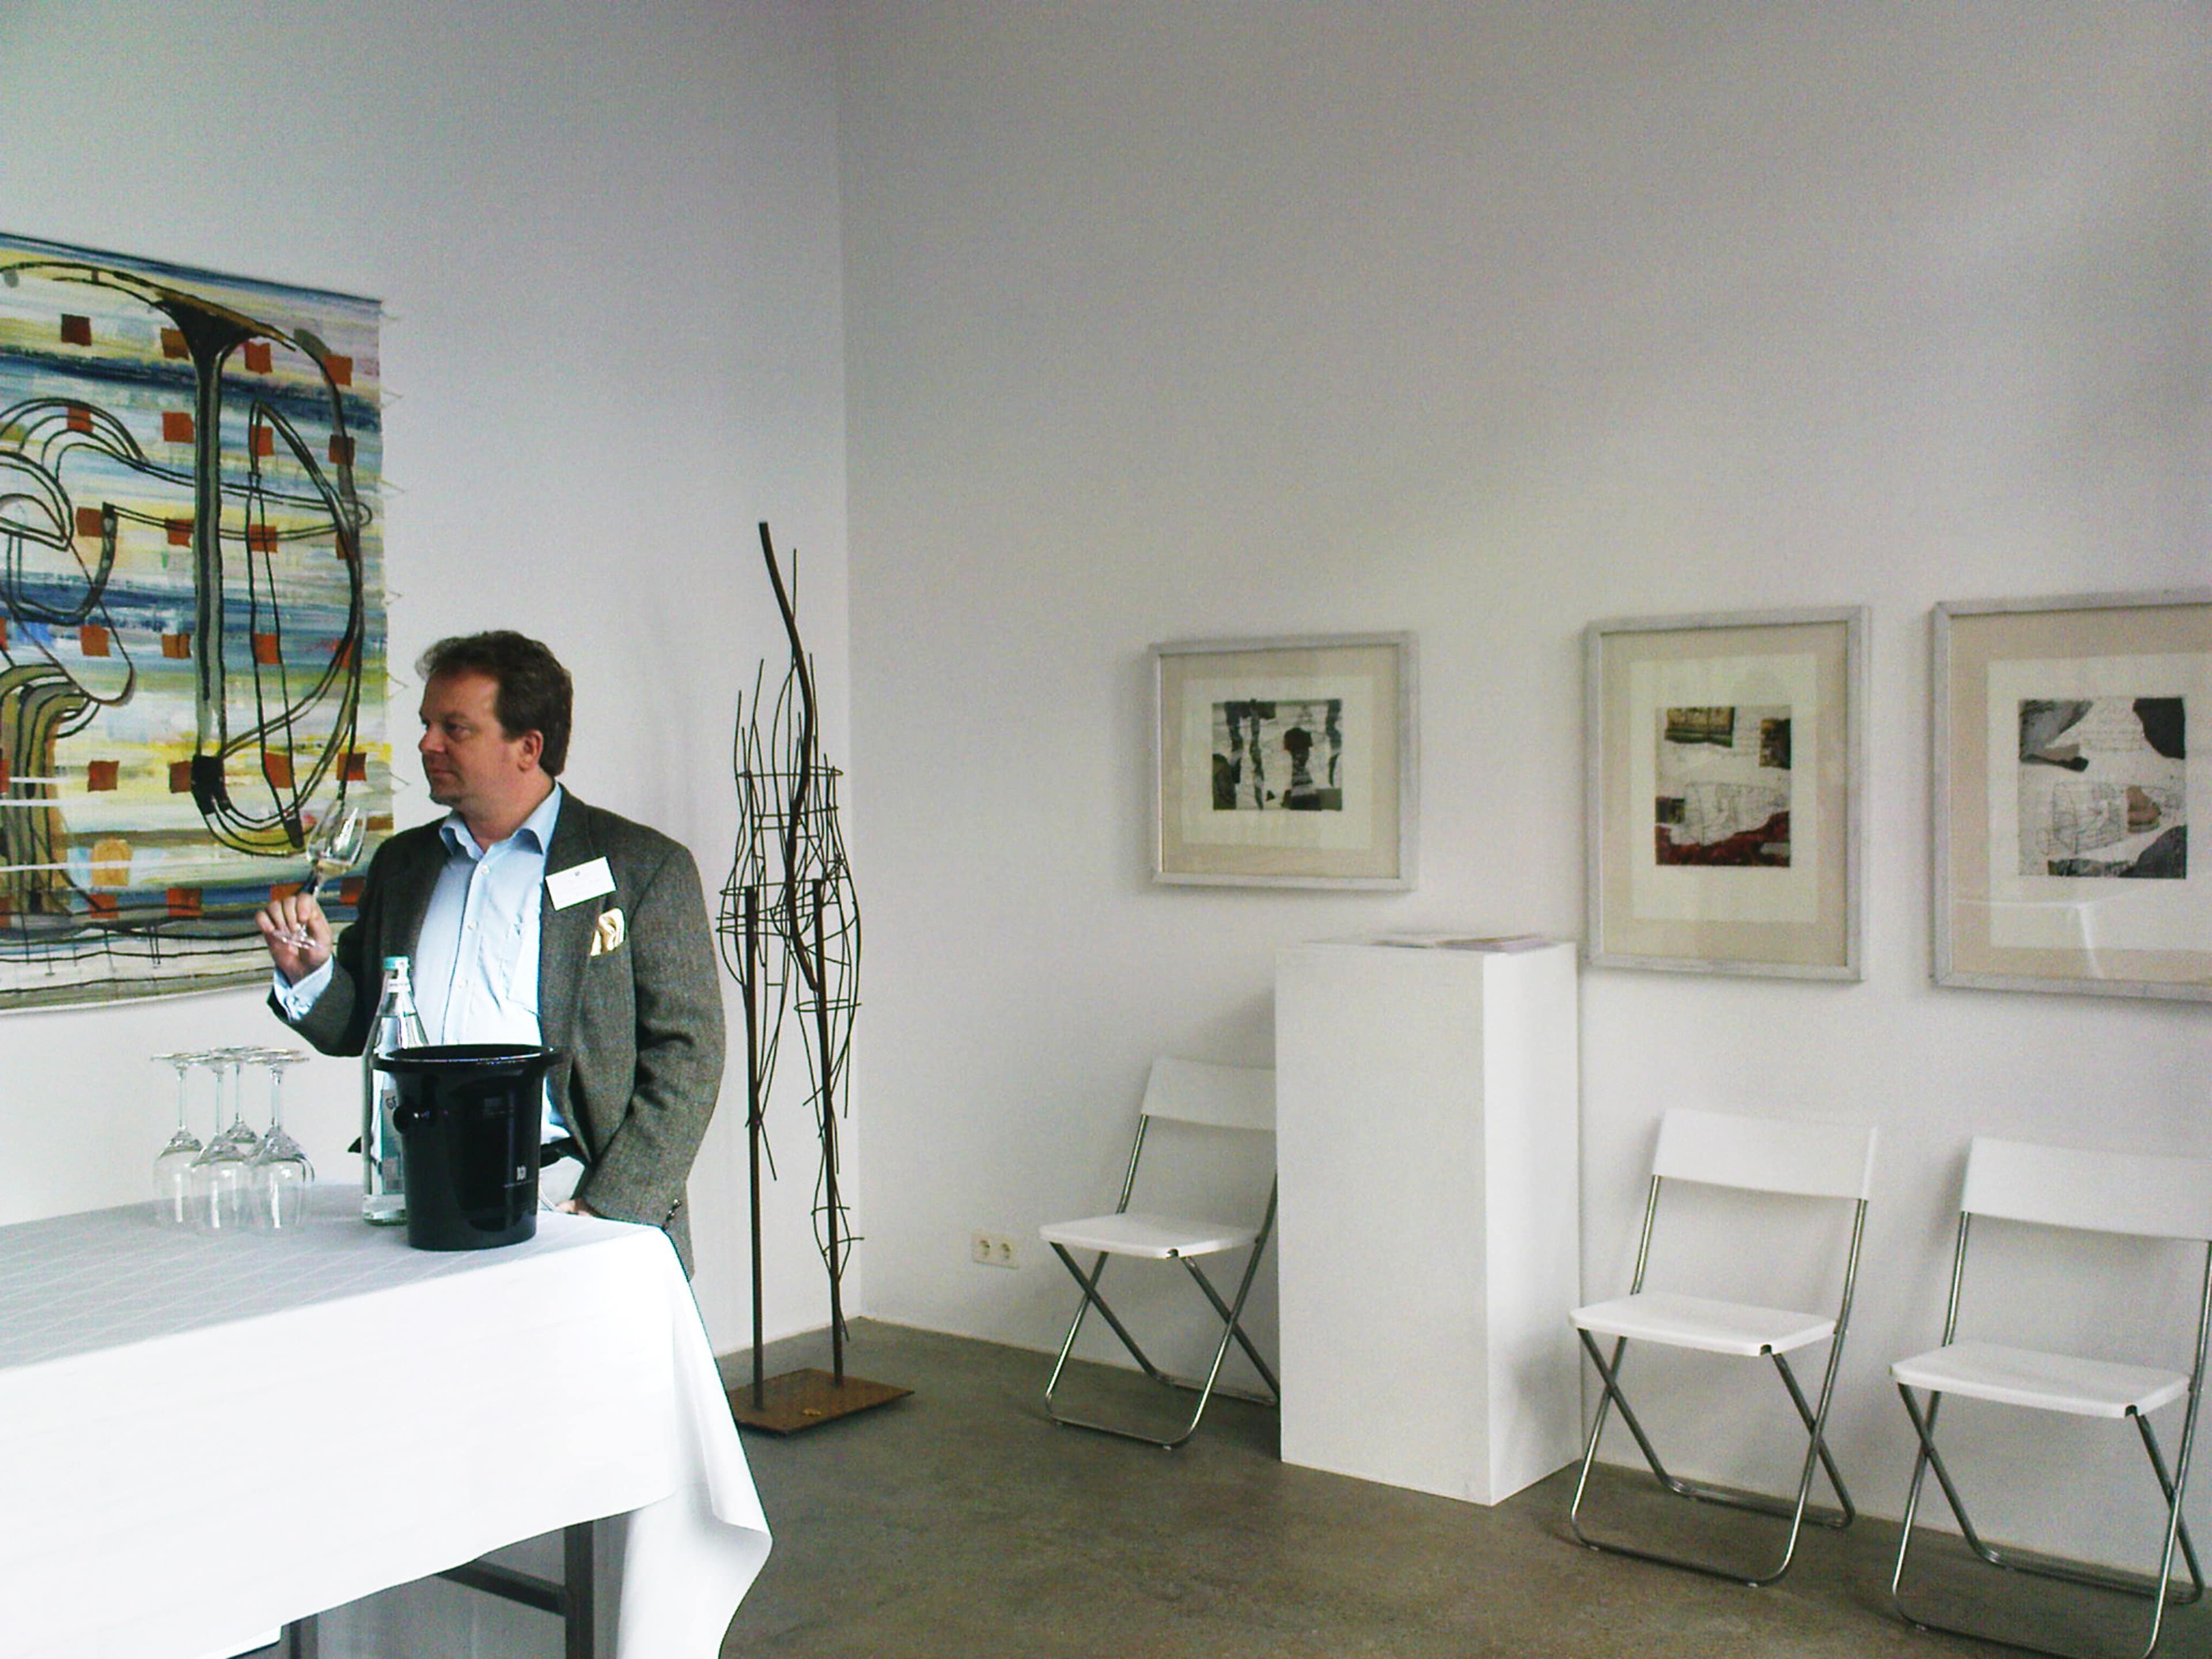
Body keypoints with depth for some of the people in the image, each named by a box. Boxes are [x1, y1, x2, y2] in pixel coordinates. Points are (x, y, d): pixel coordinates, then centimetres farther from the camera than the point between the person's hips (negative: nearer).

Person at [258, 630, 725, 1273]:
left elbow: (685, 1058, -3)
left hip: (557, 1197, -4)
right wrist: (309, 972, 5)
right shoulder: (401, 863, 20)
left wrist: (603, 1212, -12)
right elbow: (358, 1029, 27)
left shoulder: (646, 866, 3)